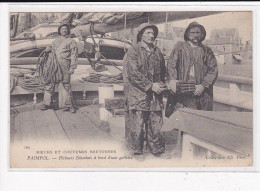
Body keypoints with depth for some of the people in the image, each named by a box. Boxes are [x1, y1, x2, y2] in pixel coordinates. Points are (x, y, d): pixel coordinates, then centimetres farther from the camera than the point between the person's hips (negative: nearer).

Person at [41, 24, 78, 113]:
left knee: (66, 84, -6)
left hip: (64, 64, -4)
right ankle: (47, 103, 4)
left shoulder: (71, 41, 13)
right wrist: (49, 49, 3)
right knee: (49, 83, -2)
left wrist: (72, 67, -6)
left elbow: (74, 55, 5)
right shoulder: (55, 41, 27)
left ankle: (69, 104, 0)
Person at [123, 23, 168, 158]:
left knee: (156, 125, 7)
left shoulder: (157, 52, 16)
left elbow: (163, 71, 24)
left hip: (155, 96, 5)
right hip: (138, 96, -5)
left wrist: (162, 85, 7)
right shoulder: (133, 52, -2)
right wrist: (150, 85, -13)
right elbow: (133, 74, -11)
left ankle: (158, 152, 17)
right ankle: (137, 152, 10)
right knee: (137, 125, -3)